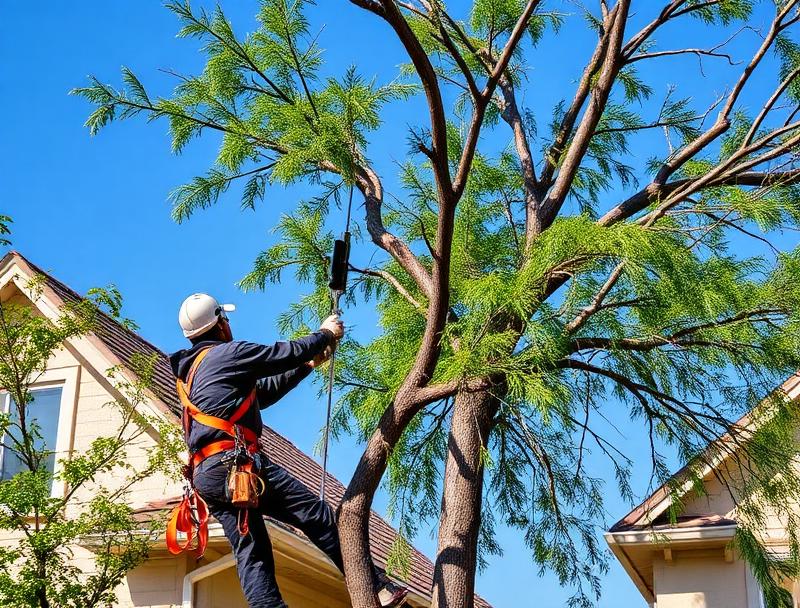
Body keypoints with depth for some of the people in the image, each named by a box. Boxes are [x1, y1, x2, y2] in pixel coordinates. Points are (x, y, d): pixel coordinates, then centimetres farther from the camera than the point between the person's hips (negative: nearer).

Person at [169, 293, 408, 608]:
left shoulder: (189, 375, 27)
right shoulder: (227, 353, 0)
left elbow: (262, 393, 30)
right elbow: (287, 353, 1)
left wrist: (309, 364, 31)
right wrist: (326, 334, 19)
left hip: (206, 478, 9)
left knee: (251, 555, 1)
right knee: (320, 517, -5)